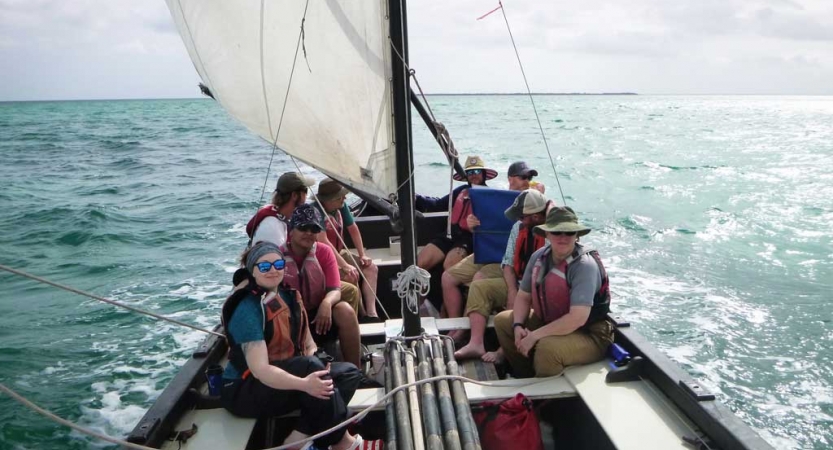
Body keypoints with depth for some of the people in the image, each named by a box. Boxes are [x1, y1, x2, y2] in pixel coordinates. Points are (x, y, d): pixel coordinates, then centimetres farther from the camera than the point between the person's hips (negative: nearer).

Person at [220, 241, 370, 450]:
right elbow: (259, 369, -28)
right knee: (310, 366, -33)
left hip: (282, 378, 8)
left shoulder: (288, 296, 5)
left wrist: (320, 362, -19)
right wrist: (304, 384, -41)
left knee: (349, 372, -7)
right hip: (245, 391, -8)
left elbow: (308, 346, 4)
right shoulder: (248, 310, -20)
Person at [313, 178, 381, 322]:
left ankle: (371, 313, -9)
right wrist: (345, 266, -33)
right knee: (351, 276, -28)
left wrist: (362, 255, 1)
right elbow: (323, 242, -31)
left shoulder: (341, 206, -3)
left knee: (372, 268, -4)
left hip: (340, 253, 8)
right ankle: (361, 315, -9)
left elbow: (353, 229, 8)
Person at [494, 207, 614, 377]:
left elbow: (577, 318, -33)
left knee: (547, 347, -35)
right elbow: (523, 296, 6)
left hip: (589, 336, -7)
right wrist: (518, 326, -12)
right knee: (502, 321, 5)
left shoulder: (585, 266, -26)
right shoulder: (539, 257, -6)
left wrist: (534, 336, -28)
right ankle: (526, 377, 19)